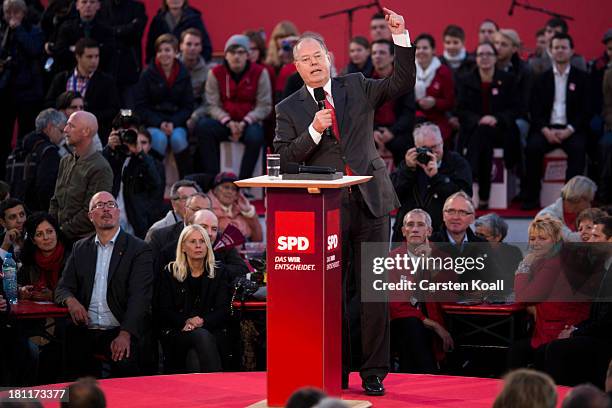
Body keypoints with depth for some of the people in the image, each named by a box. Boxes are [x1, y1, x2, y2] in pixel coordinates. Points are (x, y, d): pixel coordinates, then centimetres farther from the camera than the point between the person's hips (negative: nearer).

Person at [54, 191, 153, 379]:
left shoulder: (139, 249, 3)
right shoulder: (80, 249, 18)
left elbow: (139, 296, -6)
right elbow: (63, 287, 17)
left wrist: (125, 334, -21)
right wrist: (70, 300, -9)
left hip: (119, 331, -3)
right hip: (84, 331, 3)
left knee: (125, 363, -32)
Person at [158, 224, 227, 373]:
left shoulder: (218, 274, 17)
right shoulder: (170, 273, 13)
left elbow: (223, 310, 6)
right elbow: (164, 311, 5)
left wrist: (203, 321, -15)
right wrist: (185, 322, -15)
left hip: (210, 330, 1)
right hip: (176, 333, -1)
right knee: (201, 336, -36)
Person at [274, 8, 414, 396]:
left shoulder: (356, 87, 10)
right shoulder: (289, 109, 4)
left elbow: (402, 83, 3)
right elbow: (285, 159, -3)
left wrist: (401, 36, -6)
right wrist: (314, 132, -17)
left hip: (370, 203, 1)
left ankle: (374, 373, 3)